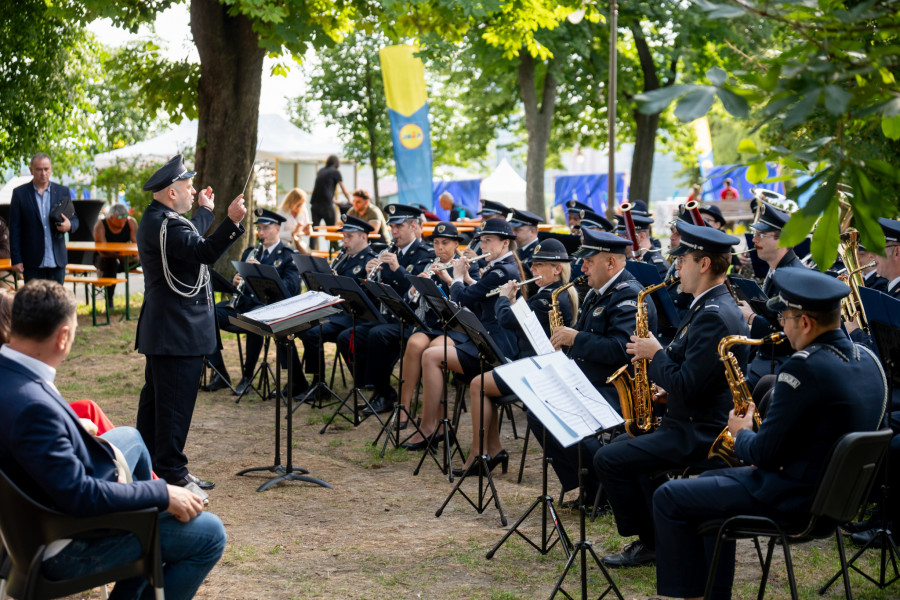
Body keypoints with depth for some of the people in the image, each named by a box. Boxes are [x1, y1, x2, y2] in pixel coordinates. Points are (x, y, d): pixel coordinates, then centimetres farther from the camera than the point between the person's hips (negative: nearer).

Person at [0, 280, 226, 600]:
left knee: (129, 438, 32)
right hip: (63, 548, -10)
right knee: (209, 533, -6)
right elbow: (77, 495, -34)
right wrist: (163, 494, -25)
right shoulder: (33, 407, -37)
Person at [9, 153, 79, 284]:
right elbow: (14, 229, 0)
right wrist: (16, 260, -5)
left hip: (57, 260, 2)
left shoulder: (63, 191, 8)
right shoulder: (20, 193, 1)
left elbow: (74, 219, 13)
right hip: (32, 263, -2)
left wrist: (69, 225, -13)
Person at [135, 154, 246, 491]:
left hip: (160, 329, 12)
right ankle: (171, 471, -2)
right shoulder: (165, 224, -19)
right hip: (180, 330, -12)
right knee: (176, 400, -6)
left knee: (156, 395, 17)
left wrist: (206, 211, 46)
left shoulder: (154, 219, 16)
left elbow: (189, 239, 33)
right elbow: (204, 252, -31)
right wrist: (231, 222, -39)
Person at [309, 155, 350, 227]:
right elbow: (344, 190, 8)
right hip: (326, 204, -5)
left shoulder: (321, 171, 18)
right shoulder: (336, 172, 2)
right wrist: (349, 200, 26)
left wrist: (333, 200, 40)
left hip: (315, 203, 5)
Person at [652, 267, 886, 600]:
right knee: (710, 482, 28)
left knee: (668, 499, 1)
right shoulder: (866, 359, 2)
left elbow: (764, 453, -22)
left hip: (794, 499, -10)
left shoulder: (805, 366, -25)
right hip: (835, 494, 10)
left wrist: (742, 435, -1)